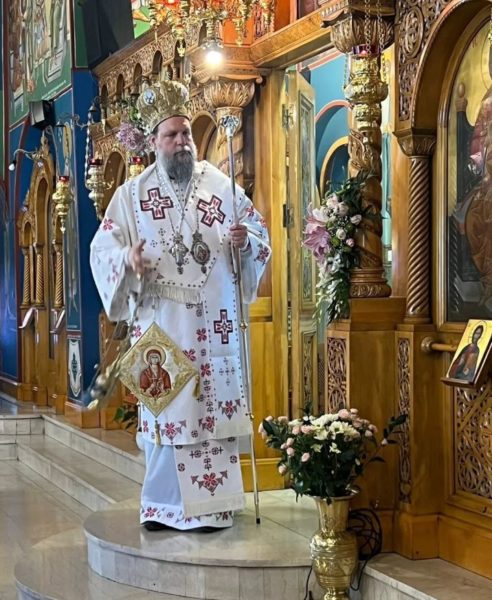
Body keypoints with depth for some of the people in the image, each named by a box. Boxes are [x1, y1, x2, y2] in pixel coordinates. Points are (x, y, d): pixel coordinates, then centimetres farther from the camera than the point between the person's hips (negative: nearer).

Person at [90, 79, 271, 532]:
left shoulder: (221, 185, 6)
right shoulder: (132, 194, 6)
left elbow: (259, 231, 9)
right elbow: (103, 249, 2)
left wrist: (245, 241, -14)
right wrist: (128, 261, -19)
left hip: (215, 323, 0)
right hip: (160, 322, 0)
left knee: (214, 408, 2)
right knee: (165, 412, 1)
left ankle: (212, 502, 10)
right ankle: (165, 504, 11)